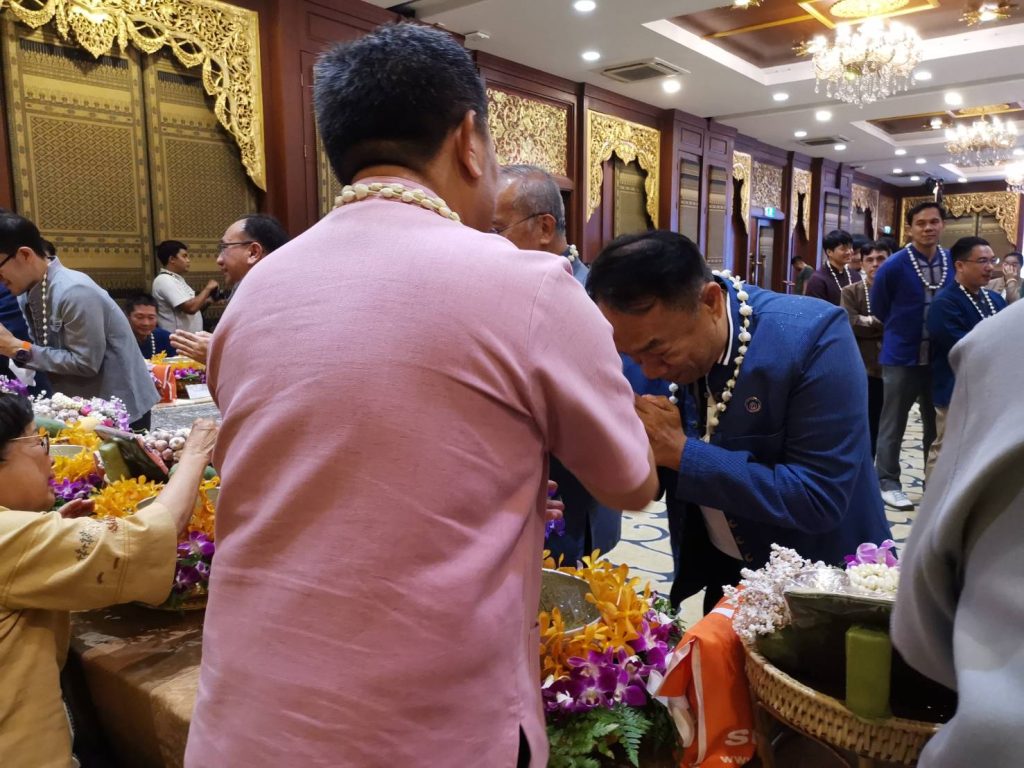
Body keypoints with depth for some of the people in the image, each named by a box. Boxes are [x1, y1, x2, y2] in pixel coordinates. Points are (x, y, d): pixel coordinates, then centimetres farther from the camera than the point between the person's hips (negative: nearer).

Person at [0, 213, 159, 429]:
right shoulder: (26, 294, 4)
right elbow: (50, 353, 8)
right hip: (79, 408, 8)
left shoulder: (74, 292, -22)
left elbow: (86, 363, -22)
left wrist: (21, 350, -20)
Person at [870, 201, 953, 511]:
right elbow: (878, 308, 1)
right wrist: (901, 331, 8)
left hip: (940, 357, 4)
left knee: (937, 425, 13)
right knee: (893, 425, 4)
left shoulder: (954, 263, 0)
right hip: (902, 357, -4)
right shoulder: (894, 266, -12)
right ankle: (888, 482, 14)